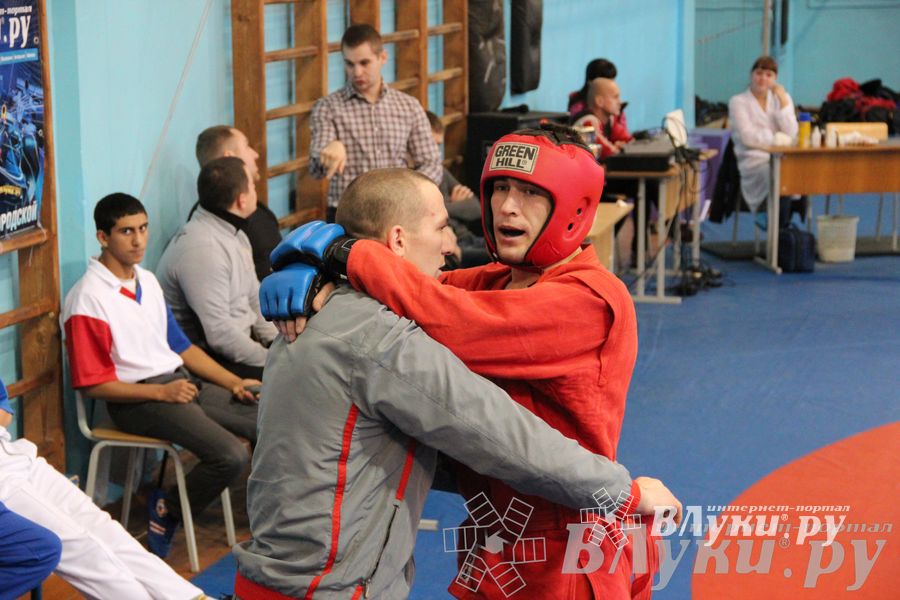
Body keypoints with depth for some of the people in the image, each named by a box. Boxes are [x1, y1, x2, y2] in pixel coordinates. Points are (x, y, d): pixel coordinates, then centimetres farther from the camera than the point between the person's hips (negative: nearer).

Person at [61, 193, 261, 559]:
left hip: (181, 380, 8)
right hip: (137, 400, -8)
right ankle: (167, 512, 0)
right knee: (230, 455, -25)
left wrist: (233, 383, 8)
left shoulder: (147, 281, 14)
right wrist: (161, 392, -17)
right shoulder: (88, 299, -12)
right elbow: (93, 383, -13)